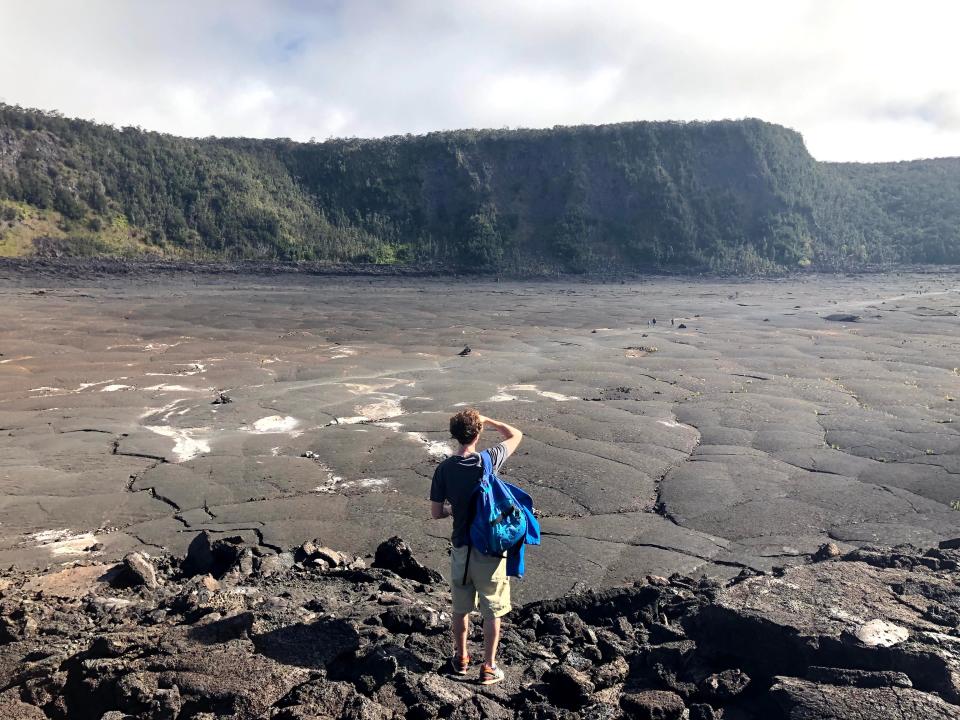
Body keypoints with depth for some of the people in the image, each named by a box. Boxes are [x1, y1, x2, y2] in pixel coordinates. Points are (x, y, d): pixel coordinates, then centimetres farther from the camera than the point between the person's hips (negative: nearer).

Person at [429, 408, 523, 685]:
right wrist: (487, 420, 10)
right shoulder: (489, 460, -15)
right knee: (492, 613, 14)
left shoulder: (444, 469, -9)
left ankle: (461, 658, 38)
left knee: (461, 608, 21)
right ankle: (488, 668, 25)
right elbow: (516, 435, 3)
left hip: (461, 549, 2)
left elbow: (436, 513, -3)